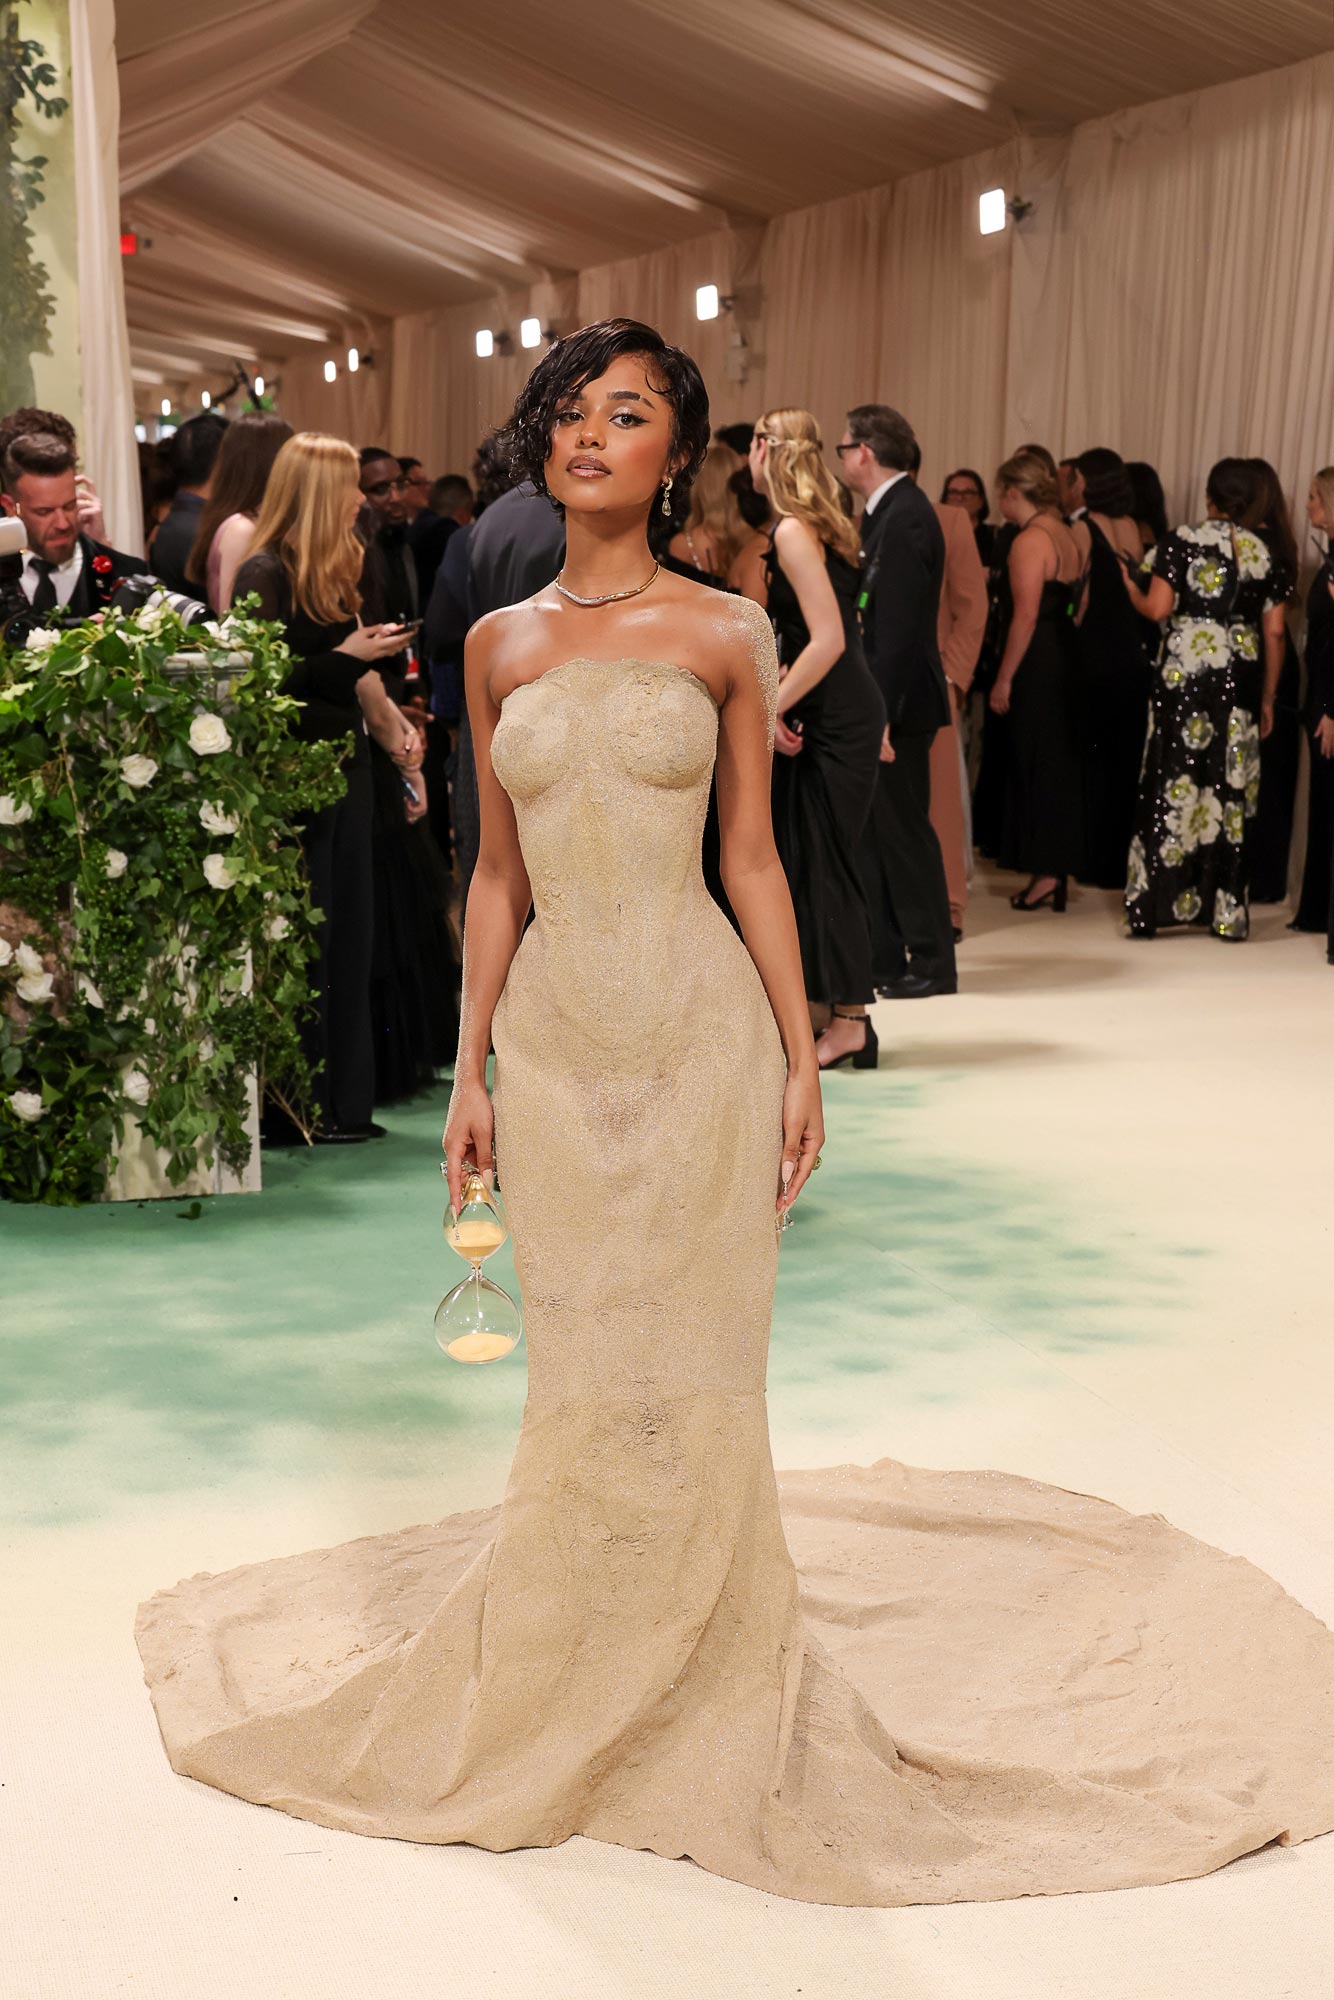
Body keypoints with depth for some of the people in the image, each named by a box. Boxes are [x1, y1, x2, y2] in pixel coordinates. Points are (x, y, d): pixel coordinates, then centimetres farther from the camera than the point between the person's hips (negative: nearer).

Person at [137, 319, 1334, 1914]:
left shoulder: (724, 634, 0)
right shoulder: (500, 645, 8)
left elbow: (754, 860, 1)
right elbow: (497, 875, 10)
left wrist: (801, 1059, -2)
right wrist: (469, 1071, 8)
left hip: (697, 1028, -2)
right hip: (554, 1031, 3)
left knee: (686, 1370, 4)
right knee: (582, 1376, 10)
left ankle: (702, 1699, 24)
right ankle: (574, 1682, 29)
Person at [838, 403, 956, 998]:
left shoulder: (906, 518, -16)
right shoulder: (882, 514, 14)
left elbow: (899, 626, -22)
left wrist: (880, 713, -24)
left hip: (897, 703, -10)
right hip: (871, 702, 10)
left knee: (904, 831, -2)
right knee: (870, 831, 13)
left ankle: (932, 964, 7)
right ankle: (881, 958, 20)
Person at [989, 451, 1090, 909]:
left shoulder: (1029, 541, -14)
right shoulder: (1071, 535, 12)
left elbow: (1026, 617, -19)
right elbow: (1074, 604, 13)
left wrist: (1003, 679, -16)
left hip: (1037, 664, -9)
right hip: (1066, 657, 9)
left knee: (1037, 764, -2)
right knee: (1059, 764, 12)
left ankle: (1046, 875, 1)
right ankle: (1055, 871, 18)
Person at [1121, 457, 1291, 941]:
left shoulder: (1183, 540, -2)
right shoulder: (1264, 553, 7)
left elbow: (1157, 609, -8)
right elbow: (1275, 634, 7)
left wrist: (1131, 587, 13)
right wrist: (1267, 699, 15)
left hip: (1185, 674, -2)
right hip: (1240, 682, 2)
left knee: (1173, 780, 1)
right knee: (1231, 788, 6)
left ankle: (1157, 902, 0)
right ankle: (1225, 909, 10)